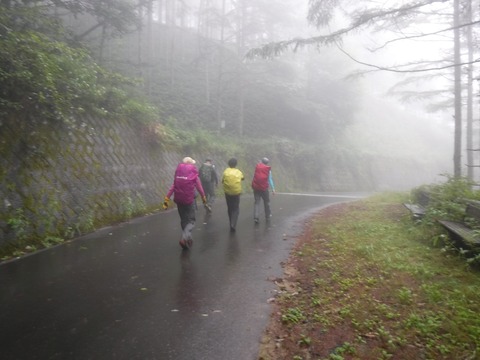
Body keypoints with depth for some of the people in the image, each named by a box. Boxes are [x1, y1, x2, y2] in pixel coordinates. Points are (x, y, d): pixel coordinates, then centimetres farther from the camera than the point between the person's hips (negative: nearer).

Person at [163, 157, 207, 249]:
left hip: (179, 199, 4)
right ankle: (184, 237, -17)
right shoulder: (193, 173, -6)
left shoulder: (178, 172, 3)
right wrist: (204, 197, 15)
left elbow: (173, 186, -1)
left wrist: (167, 199, 1)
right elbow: (199, 187, 0)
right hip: (189, 200, -4)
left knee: (183, 220, 19)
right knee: (191, 221, 5)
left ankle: (187, 238, 27)